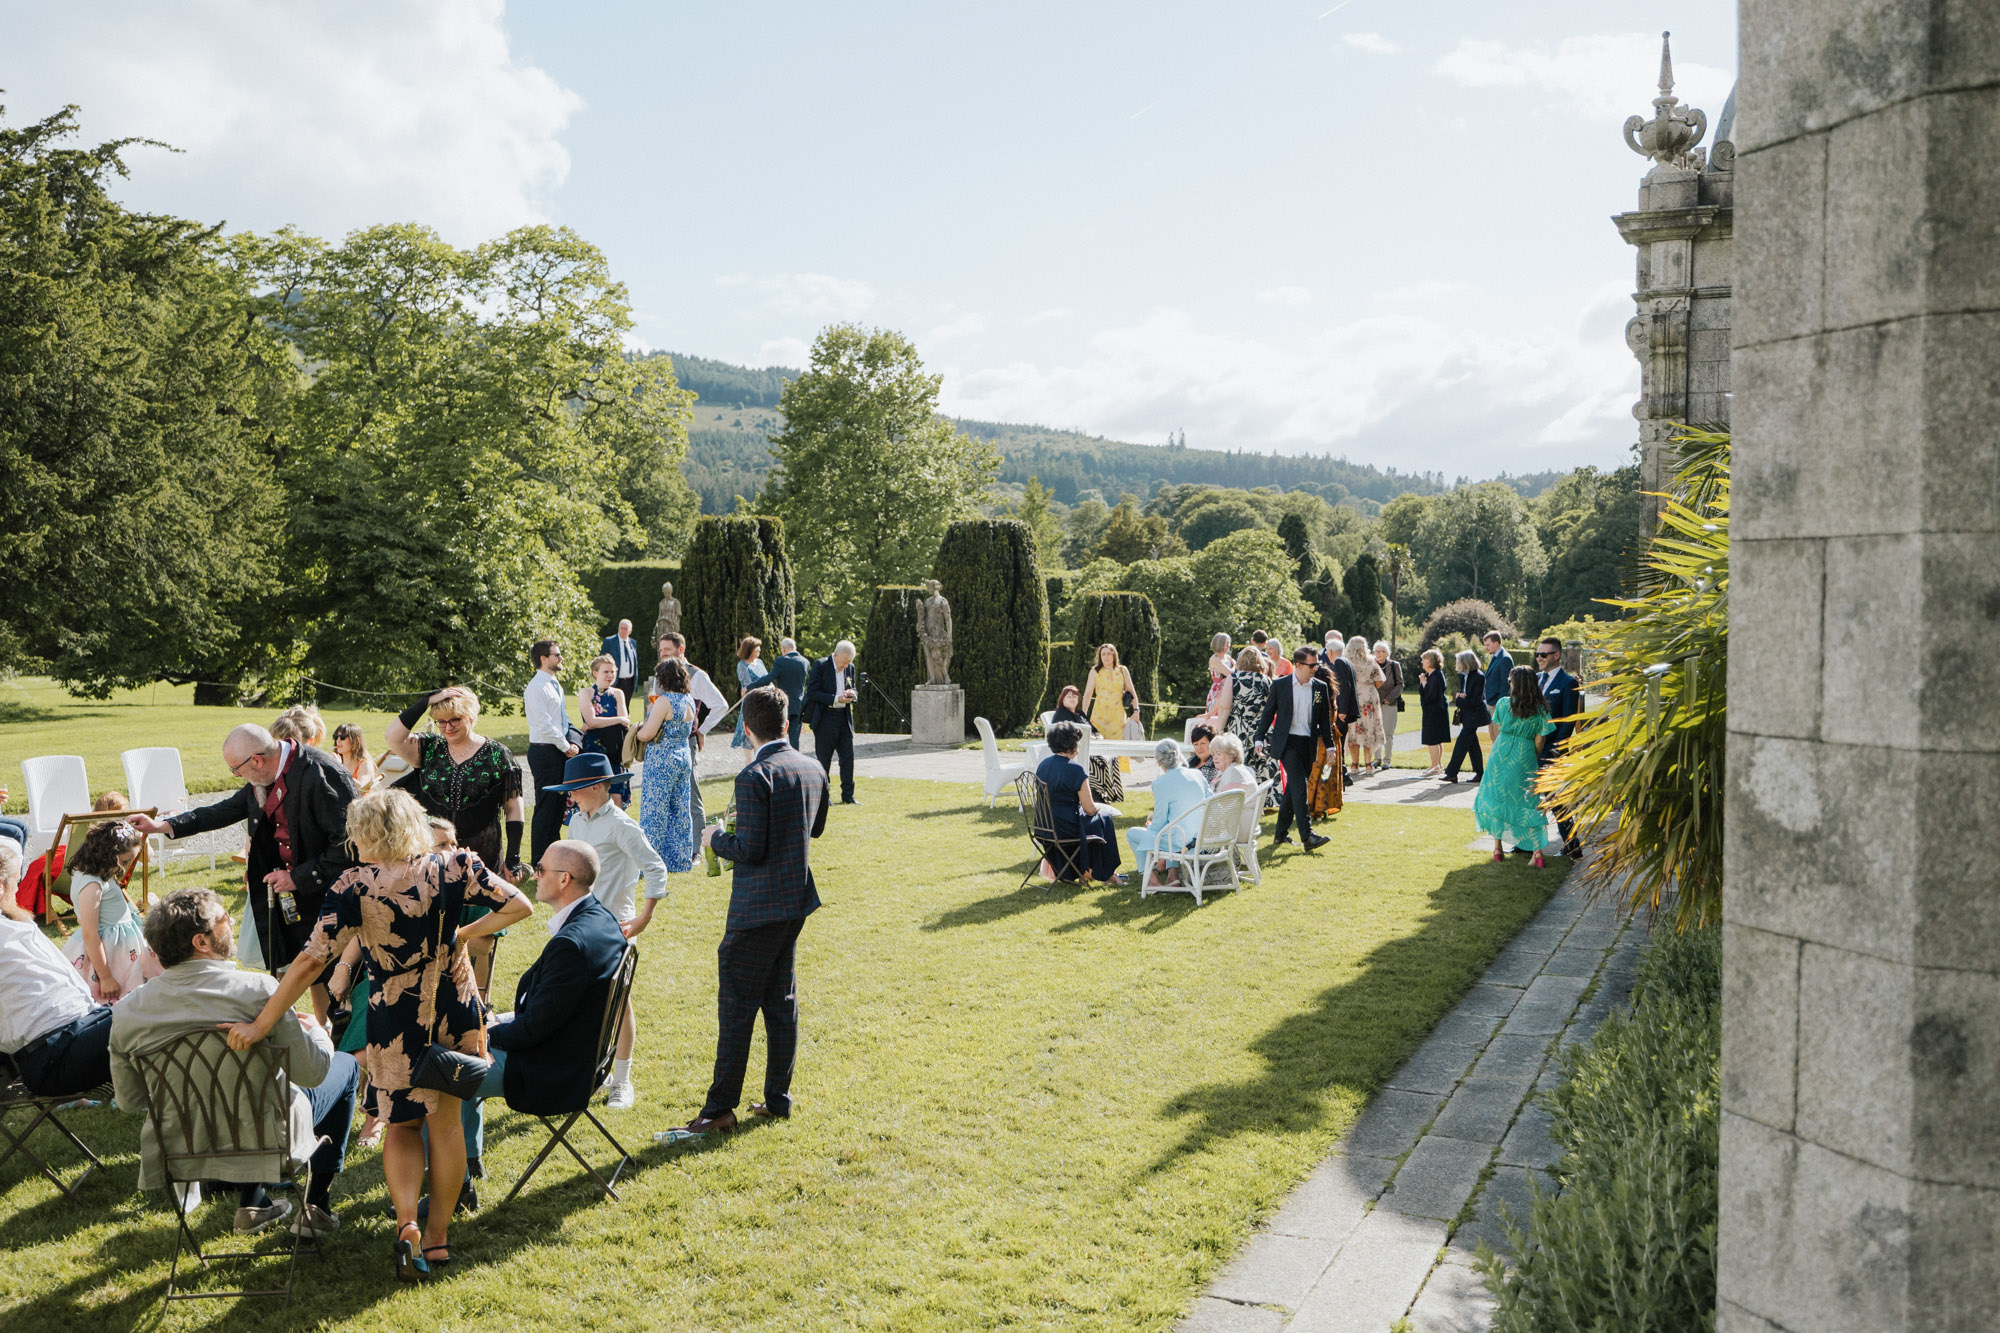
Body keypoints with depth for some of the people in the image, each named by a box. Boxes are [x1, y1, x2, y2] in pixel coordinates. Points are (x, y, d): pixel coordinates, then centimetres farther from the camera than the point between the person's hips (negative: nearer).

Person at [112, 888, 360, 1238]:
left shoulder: (126, 1012, -10)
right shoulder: (257, 989, -25)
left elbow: (129, 1100, 3)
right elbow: (311, 1071, -20)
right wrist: (315, 1030, 2)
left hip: (183, 1145, 5)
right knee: (346, 1065, 21)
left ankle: (252, 1203, 38)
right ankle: (317, 1206, 21)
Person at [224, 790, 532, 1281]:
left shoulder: (356, 886, -10)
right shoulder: (453, 866, -6)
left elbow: (311, 961, -13)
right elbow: (519, 906, -5)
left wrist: (260, 1025, -9)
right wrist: (465, 934, 5)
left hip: (395, 1022, -1)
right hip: (456, 1015, 2)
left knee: (402, 1125, 19)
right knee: (446, 1119, 18)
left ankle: (406, 1223, -1)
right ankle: (438, 1234, 26)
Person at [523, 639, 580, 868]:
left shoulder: (555, 685, 14)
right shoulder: (537, 688, -15)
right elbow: (544, 725, -20)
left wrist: (571, 743, 6)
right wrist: (566, 747, -12)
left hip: (559, 752, 9)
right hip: (544, 752, -9)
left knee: (558, 804, 15)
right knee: (546, 806, -4)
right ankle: (539, 861, 5)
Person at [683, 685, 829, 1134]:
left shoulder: (755, 776, -20)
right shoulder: (813, 769, 4)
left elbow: (750, 849, -21)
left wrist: (716, 839, -4)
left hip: (758, 907, -8)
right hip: (797, 899, 8)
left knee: (737, 1004, 0)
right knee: (781, 1001, 15)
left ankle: (721, 1108, 7)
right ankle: (778, 1099, 22)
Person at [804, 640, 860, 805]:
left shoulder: (850, 667, 8)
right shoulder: (821, 665, -9)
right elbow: (812, 692, -12)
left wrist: (852, 694, -7)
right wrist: (835, 699, -20)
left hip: (844, 718, 5)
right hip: (825, 719, -5)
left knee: (848, 757, 3)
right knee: (824, 759, 1)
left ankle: (848, 796, 11)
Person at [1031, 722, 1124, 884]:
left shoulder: (1042, 765, 3)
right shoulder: (1075, 769, -19)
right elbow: (1090, 809, -14)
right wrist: (1099, 807, 10)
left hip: (1043, 827, 7)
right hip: (1065, 828, -7)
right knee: (1103, 817, 20)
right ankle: (1105, 873, 30)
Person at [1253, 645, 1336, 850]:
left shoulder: (1320, 687, 7)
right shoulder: (1280, 685, -1)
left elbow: (1325, 719, 12)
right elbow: (1268, 713, 5)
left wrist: (1329, 746, 10)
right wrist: (1260, 738, -1)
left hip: (1307, 744, 4)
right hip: (1287, 742, -4)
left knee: (1293, 789, 9)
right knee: (1299, 786, -15)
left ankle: (1281, 833, 20)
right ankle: (1307, 836, -19)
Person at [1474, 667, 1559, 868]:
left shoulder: (1503, 704, -6)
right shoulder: (1540, 709, -6)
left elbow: (1499, 727, 6)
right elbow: (1540, 739, -1)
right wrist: (1535, 759, 13)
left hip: (1501, 755, 0)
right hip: (1525, 759, 0)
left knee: (1496, 797, 13)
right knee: (1529, 803, 6)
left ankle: (1498, 847, 13)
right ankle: (1537, 850, -3)